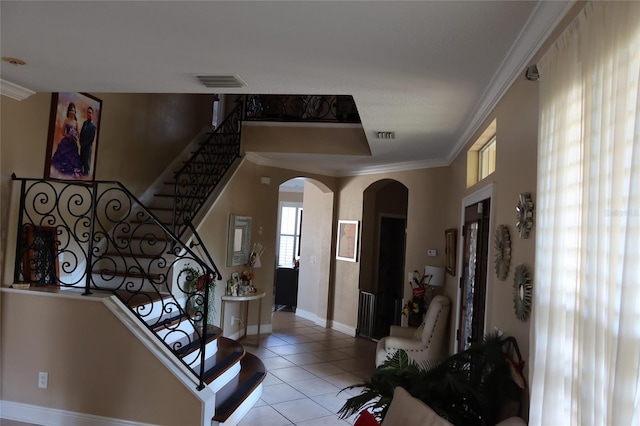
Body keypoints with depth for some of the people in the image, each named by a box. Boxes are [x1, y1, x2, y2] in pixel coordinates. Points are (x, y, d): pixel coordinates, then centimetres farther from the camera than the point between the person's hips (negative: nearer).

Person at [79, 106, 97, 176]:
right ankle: (81, 172, 24)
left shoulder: (93, 126, -14)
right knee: (81, 160, 14)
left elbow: (91, 138, -15)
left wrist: (84, 144, -11)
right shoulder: (85, 122, 10)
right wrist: (81, 142, 2)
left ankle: (86, 173, 10)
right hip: (82, 146, 7)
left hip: (87, 147, -7)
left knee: (86, 161, 1)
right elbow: (81, 133, 15)